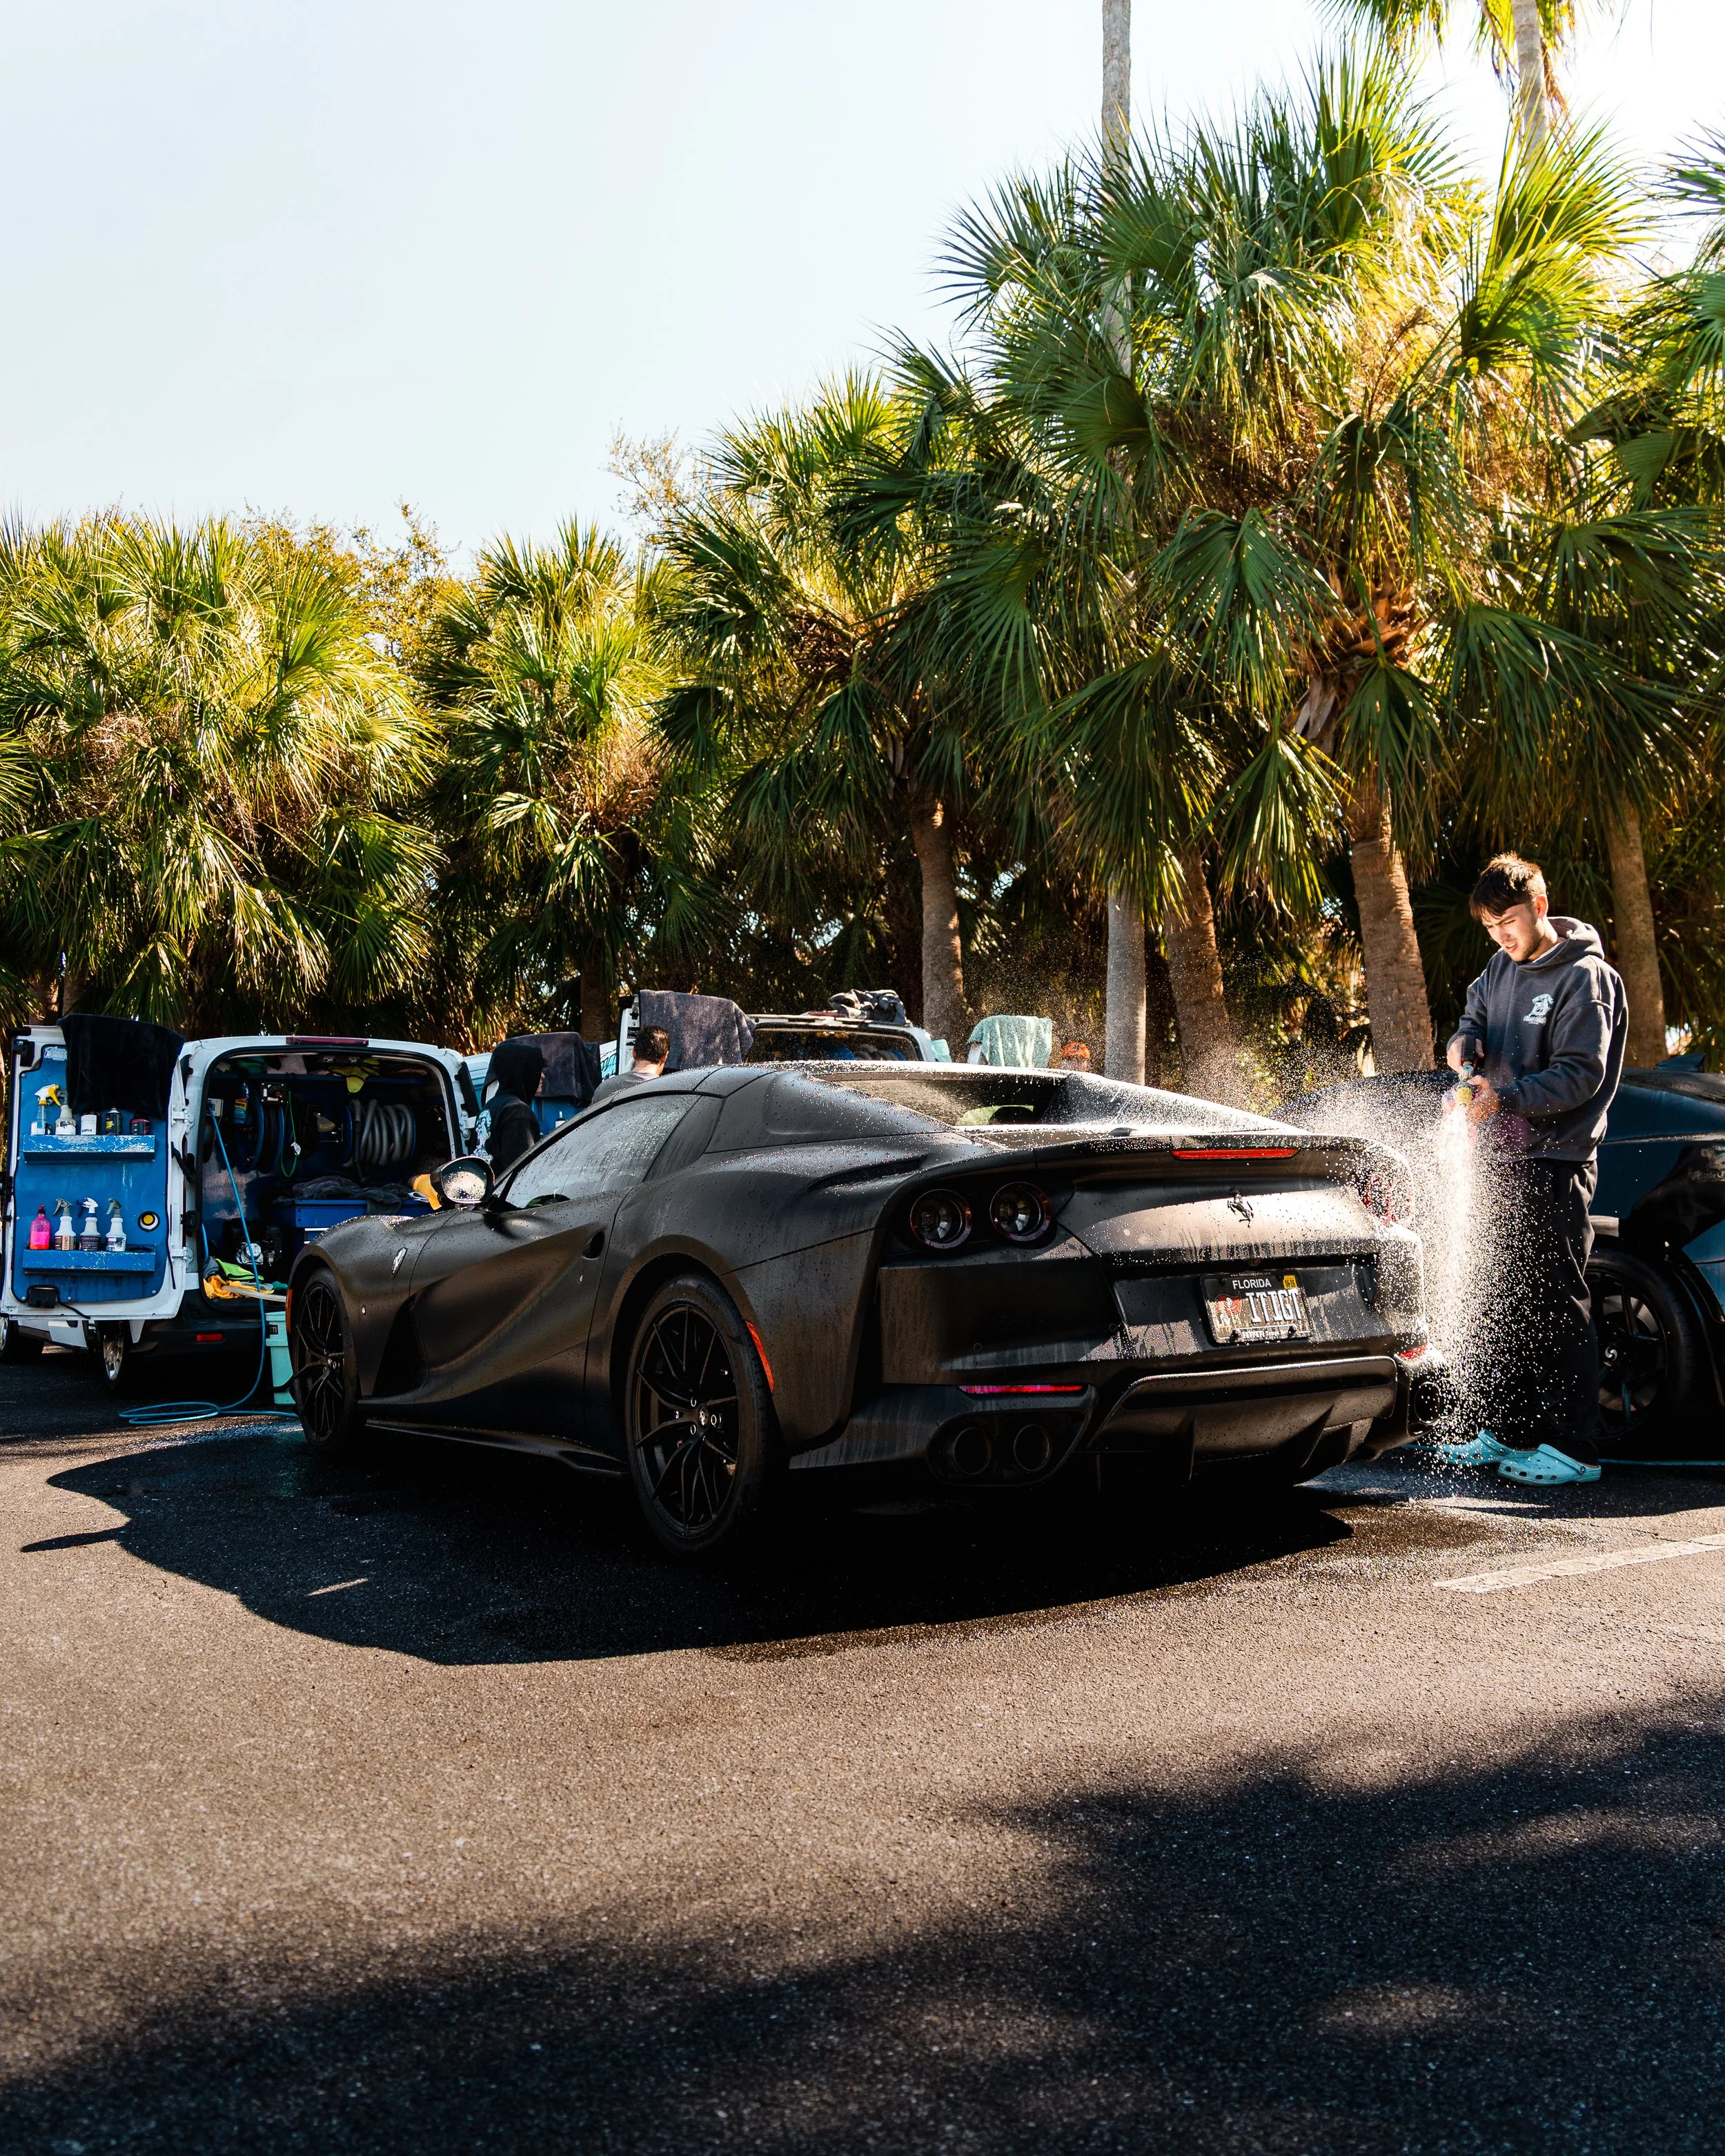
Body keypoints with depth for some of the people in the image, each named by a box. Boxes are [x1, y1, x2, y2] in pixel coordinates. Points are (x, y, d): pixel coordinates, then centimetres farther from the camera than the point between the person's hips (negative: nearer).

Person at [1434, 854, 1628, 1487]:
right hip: (1499, 1160, 8)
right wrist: (1465, 1042, 0)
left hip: (1554, 1164, -8)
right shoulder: (1503, 967, 14)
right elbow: (1476, 1015, 24)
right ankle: (1509, 1433, 21)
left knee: (1556, 1304, -7)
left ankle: (1573, 1449, -3)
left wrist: (1505, 1098, -25)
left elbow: (1581, 1075, -14)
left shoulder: (1584, 977, -9)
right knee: (1500, 1301, 11)